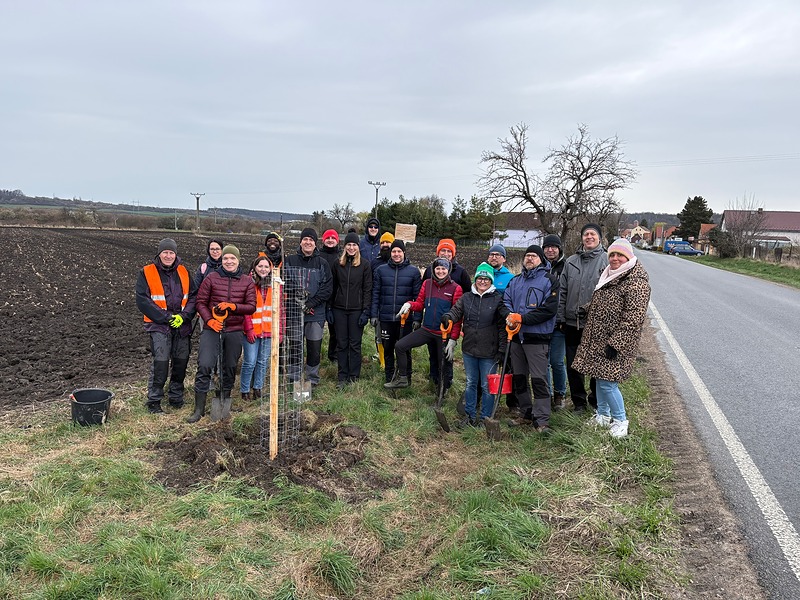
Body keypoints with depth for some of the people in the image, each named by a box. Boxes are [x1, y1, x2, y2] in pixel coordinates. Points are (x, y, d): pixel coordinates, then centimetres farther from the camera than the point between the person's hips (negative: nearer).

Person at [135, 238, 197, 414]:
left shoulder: (183, 272, 10)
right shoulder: (147, 272, -1)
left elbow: (194, 296, 8)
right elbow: (142, 301, -7)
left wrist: (183, 316, -8)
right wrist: (166, 317, -12)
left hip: (182, 325, 4)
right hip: (160, 326, -4)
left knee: (181, 361, 7)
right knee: (160, 362, -13)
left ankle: (176, 397, 24)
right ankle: (154, 401, 1)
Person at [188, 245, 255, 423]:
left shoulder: (247, 282, 5)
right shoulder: (211, 278, 2)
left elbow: (251, 307, 0)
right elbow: (200, 302, 3)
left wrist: (233, 306, -15)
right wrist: (209, 320, -11)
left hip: (235, 331, 2)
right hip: (212, 329, -1)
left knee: (230, 368, 10)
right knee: (204, 365, -10)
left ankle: (224, 402, 27)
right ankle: (199, 409, -1)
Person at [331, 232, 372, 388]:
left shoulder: (364, 264, -1)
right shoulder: (338, 263, 7)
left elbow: (368, 289, -2)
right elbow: (333, 286, 9)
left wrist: (366, 311, -9)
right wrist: (330, 308, 4)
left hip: (357, 310, -2)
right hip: (339, 309, 2)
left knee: (355, 344, 3)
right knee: (341, 344, 5)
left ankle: (354, 376, 13)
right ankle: (342, 376, 14)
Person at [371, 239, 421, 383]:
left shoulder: (413, 271, 2)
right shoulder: (381, 270, 5)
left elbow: (418, 296, 0)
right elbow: (375, 294, 6)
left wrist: (417, 318, -6)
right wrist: (373, 314, 0)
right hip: (386, 318, 2)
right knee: (387, 349, 11)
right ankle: (389, 379, 24)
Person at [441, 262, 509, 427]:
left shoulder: (497, 299, -5)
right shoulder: (466, 297, 6)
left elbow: (502, 326, -4)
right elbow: (456, 310, -1)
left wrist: (501, 350, -7)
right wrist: (447, 317, -26)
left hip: (488, 351, -3)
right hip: (469, 349, 4)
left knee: (487, 385, 6)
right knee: (470, 383, 15)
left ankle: (485, 417, 22)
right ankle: (469, 414, 28)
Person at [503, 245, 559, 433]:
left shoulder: (549, 281, -4)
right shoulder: (515, 281, 15)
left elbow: (549, 309, -14)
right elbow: (505, 300, 9)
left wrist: (522, 318, -18)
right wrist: (509, 316, -14)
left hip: (537, 337, -6)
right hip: (516, 335, 6)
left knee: (539, 380, -7)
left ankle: (542, 420, -1)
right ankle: (526, 414, 25)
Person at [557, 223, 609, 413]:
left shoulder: (608, 261, -3)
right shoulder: (571, 262, 8)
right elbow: (562, 291, 9)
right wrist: (560, 317, 4)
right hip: (572, 322, 3)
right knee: (573, 364, 10)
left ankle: (596, 399, 29)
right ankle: (578, 401, 25)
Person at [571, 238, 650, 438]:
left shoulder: (636, 281, -15)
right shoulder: (608, 275, 13)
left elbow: (633, 318, -20)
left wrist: (615, 343, -22)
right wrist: (589, 335, 23)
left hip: (616, 342, -8)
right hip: (597, 339, 8)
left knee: (607, 382, -7)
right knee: (600, 377, 15)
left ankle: (620, 421, 11)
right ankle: (603, 416, 30)